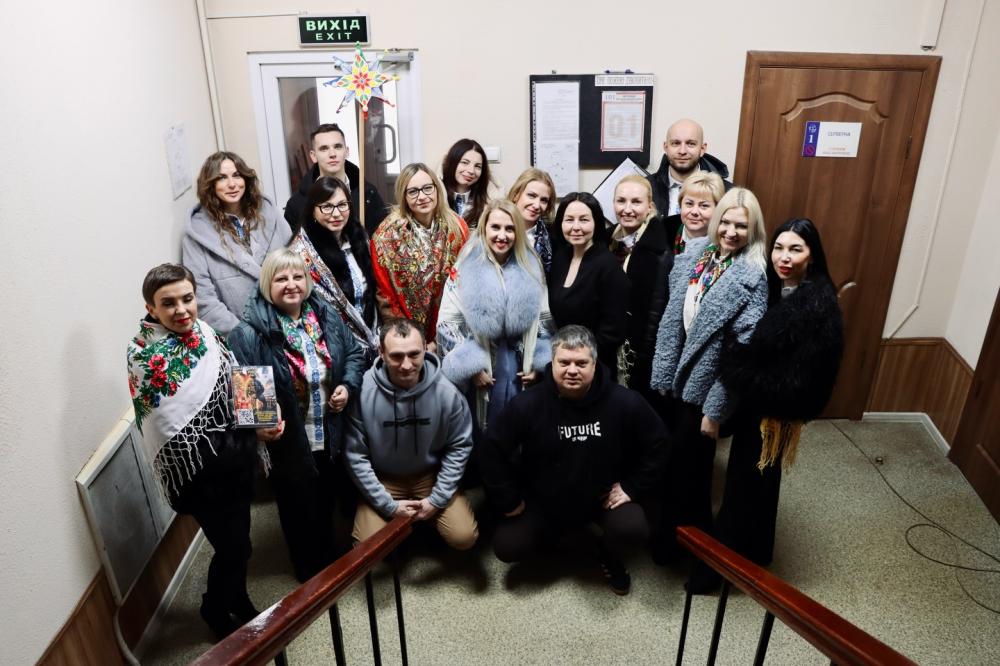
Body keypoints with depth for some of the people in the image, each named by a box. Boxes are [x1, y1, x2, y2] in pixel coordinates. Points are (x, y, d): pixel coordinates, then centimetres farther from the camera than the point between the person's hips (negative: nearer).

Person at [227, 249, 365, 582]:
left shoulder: (325, 315, -2)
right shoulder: (249, 333, -20)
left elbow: (354, 353, 9)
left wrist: (348, 385, -7)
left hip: (329, 435, 5)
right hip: (289, 442, -5)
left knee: (327, 500, 27)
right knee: (300, 509, 16)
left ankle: (329, 552, 56)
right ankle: (311, 571, 43)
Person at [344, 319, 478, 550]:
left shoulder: (447, 392, -20)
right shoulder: (362, 392, -23)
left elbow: (459, 446, -7)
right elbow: (356, 456, -14)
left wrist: (437, 499, -9)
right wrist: (388, 505, -13)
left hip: (430, 475, 1)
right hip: (383, 479, 0)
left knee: (464, 538, -13)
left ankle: (429, 519, 19)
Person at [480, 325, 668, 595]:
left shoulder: (624, 402, -18)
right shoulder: (527, 404, -21)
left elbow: (656, 444, -3)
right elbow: (494, 451, -11)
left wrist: (632, 487, -6)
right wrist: (508, 501, -8)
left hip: (603, 497, 0)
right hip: (543, 502, 1)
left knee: (634, 530, -26)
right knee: (507, 547, -10)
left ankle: (609, 557, 13)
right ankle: (547, 532, 26)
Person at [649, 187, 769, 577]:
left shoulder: (751, 277, -18)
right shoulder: (696, 252, 0)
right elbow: (673, 315, 3)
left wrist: (716, 410, -17)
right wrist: (663, 371, 3)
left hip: (706, 384, -5)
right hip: (679, 376, 6)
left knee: (688, 468, 9)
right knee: (672, 460, 20)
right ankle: (669, 535, 44)